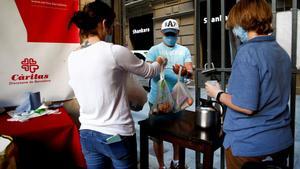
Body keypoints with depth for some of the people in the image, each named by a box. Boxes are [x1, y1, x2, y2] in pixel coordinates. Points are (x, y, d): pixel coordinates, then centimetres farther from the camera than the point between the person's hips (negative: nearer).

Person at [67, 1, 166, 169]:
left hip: (87, 135, 6)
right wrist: (159, 63, 21)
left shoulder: (73, 58, 0)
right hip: (117, 136, -5)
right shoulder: (115, 51, -17)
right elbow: (148, 72, -2)